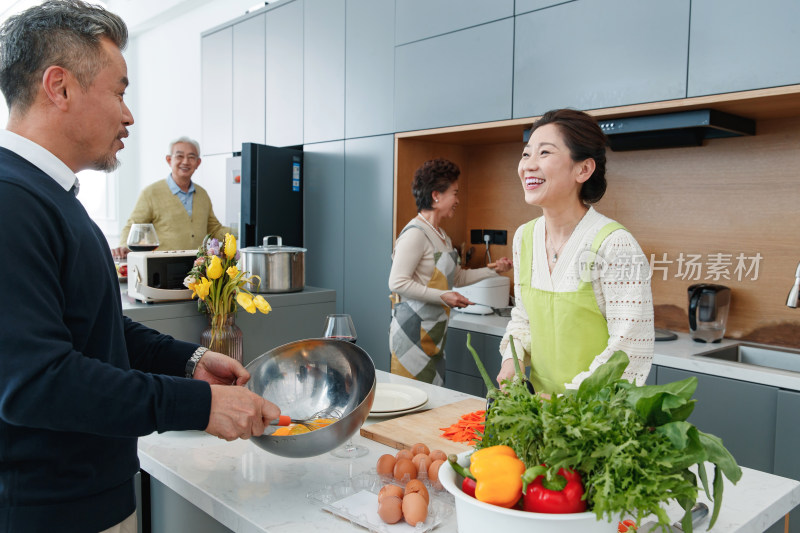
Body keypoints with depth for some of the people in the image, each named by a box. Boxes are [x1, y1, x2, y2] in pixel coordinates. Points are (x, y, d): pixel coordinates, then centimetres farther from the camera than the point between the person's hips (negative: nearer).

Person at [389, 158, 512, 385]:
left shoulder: (442, 236, 15)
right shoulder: (415, 234, -15)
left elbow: (457, 277, 24)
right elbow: (397, 282, -20)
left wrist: (492, 269, 17)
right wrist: (442, 296, -22)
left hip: (434, 330, 9)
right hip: (413, 330, -9)